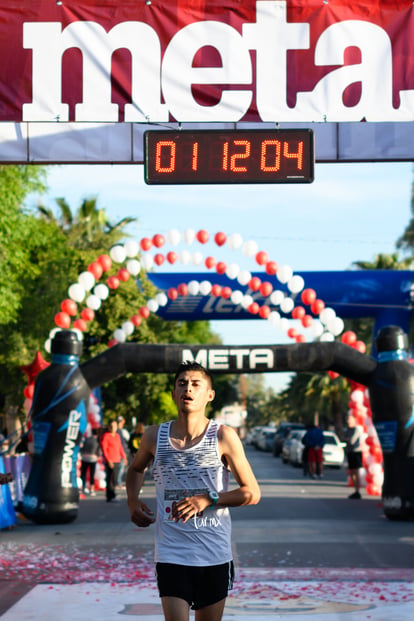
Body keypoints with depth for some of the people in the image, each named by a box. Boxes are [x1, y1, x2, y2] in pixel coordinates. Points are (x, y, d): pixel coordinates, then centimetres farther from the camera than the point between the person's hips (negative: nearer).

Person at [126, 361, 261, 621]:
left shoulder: (224, 436, -7)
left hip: (215, 555, 0)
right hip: (171, 556, 0)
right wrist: (133, 502, 4)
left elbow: (252, 493, -4)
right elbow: (136, 469, 23)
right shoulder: (155, 436, 0)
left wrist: (209, 499, -17)